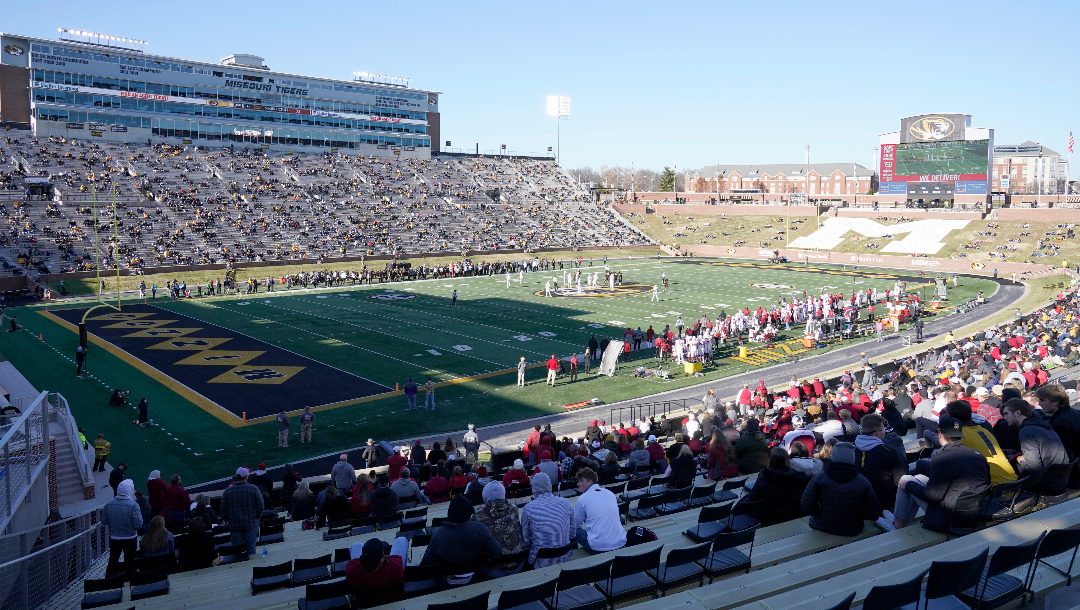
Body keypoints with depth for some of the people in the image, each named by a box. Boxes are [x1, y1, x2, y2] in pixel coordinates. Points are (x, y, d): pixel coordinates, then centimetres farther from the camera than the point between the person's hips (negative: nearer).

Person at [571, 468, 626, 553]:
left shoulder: (582, 499, -3)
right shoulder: (610, 493, 10)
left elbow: (576, 525, 9)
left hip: (599, 547, -5)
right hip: (621, 543, 5)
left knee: (575, 531, 15)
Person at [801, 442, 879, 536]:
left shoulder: (818, 479, -13)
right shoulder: (863, 482, -11)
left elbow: (806, 507, -14)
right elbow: (874, 513, -6)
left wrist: (821, 513, 5)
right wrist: (856, 516, 11)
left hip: (823, 531, -1)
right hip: (852, 533, 2)